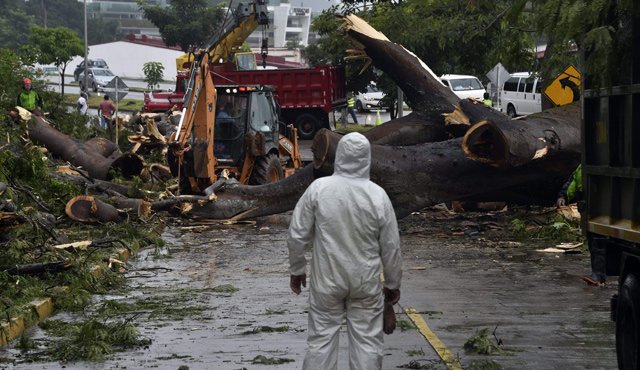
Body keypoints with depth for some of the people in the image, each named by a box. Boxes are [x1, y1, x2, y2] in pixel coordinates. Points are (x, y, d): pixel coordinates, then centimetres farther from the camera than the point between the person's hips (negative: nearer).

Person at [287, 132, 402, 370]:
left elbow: (297, 235, -5)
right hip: (366, 283, 0)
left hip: (326, 281, 0)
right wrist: (393, 284, 12)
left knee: (321, 340, 8)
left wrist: (296, 270, 10)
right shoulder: (378, 195, -10)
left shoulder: (318, 188, -11)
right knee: (367, 341, 8)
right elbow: (391, 247, -2)